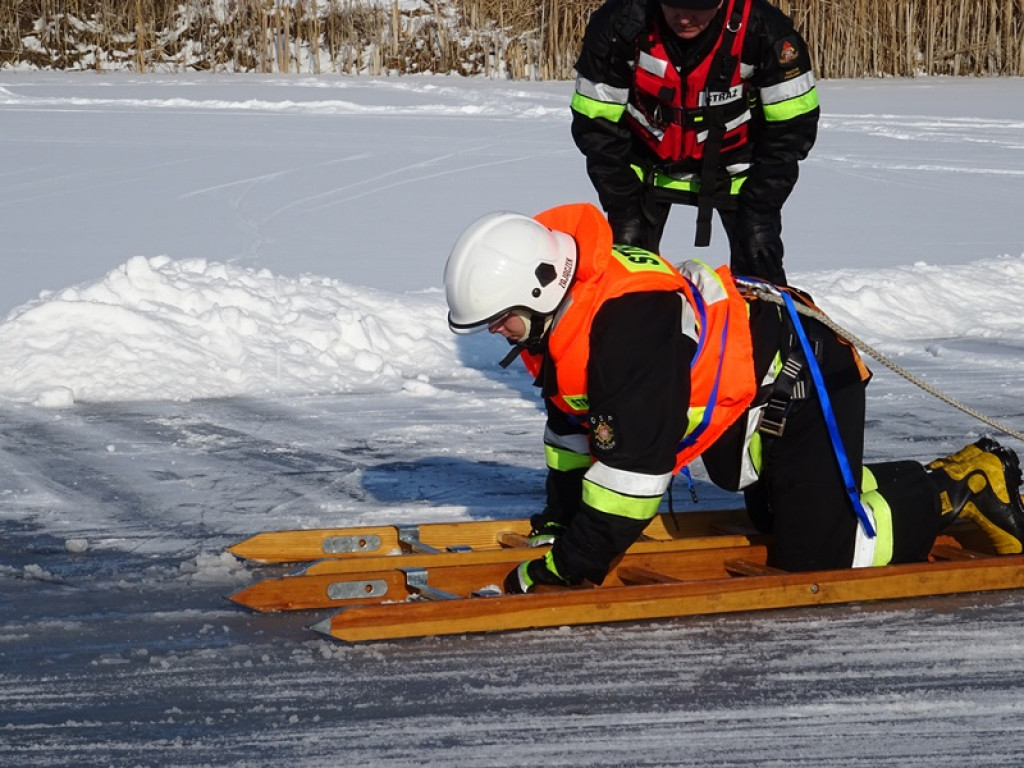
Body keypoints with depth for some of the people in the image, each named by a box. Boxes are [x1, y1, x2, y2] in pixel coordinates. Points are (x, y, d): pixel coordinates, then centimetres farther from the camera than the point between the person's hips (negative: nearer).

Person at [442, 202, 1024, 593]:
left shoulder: (627, 323, -36)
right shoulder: (562, 310, -4)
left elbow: (634, 459, -37)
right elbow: (571, 421, 13)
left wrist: (568, 569, -31)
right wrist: (559, 519, 10)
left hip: (803, 379, -11)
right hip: (749, 400, 11)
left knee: (817, 556, -13)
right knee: (778, 520, 24)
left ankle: (966, 484, 4)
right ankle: (956, 475, 31)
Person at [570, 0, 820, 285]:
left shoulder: (763, 29, -28)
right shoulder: (620, 24, -26)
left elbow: (792, 123, -17)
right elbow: (597, 123, -15)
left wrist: (762, 204, -19)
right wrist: (621, 204, -16)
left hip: (731, 162, -1)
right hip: (650, 162, 1)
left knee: (758, 254, -11)